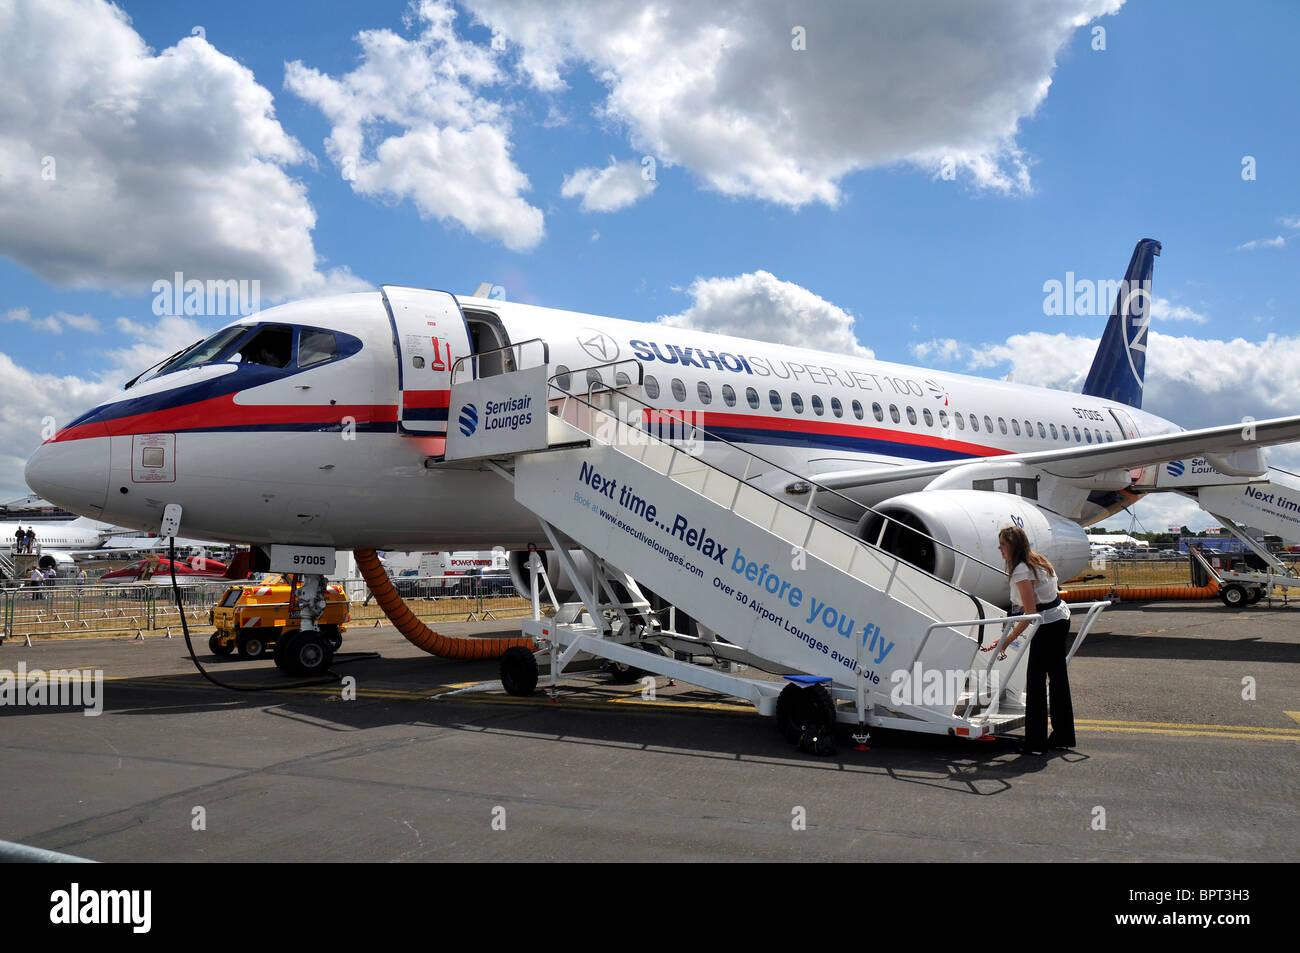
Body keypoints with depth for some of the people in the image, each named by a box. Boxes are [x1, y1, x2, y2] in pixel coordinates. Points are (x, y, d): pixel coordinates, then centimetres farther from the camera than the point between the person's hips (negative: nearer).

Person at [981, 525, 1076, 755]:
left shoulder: (1021, 571, -19)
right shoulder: (1039, 561, 11)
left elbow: (1030, 613, -22)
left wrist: (1007, 640, -18)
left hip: (1047, 626, -10)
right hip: (1061, 618, 10)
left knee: (1035, 679, -6)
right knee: (1057, 676, 16)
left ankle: (1036, 743, -5)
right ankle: (1063, 736, 26)